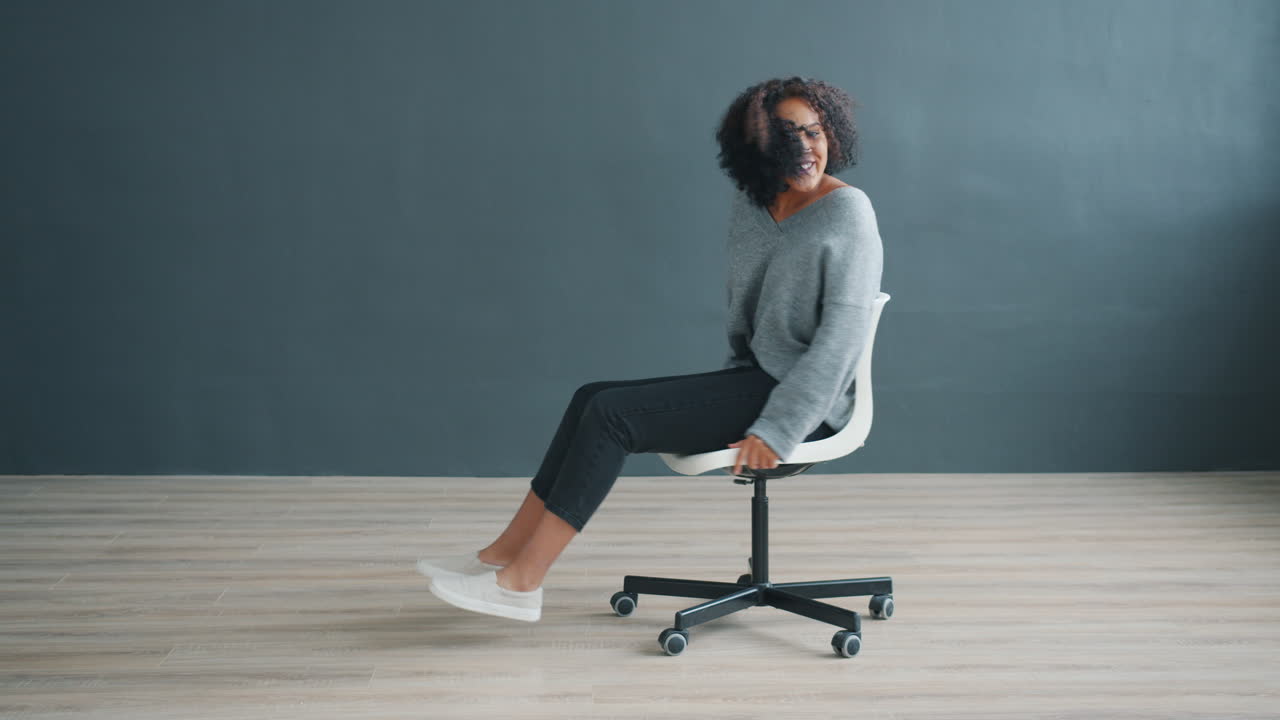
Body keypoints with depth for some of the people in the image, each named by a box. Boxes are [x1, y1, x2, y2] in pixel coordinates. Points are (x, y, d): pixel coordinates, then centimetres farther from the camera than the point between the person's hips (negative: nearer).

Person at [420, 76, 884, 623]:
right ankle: (504, 554, -1)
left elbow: (843, 333, -19)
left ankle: (521, 583, -14)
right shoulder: (750, 208, 9)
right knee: (594, 399, -3)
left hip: (803, 400, -8)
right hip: (756, 380, 8)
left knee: (611, 413, -17)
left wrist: (776, 431, -22)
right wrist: (733, 391, 11)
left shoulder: (848, 213, -13)